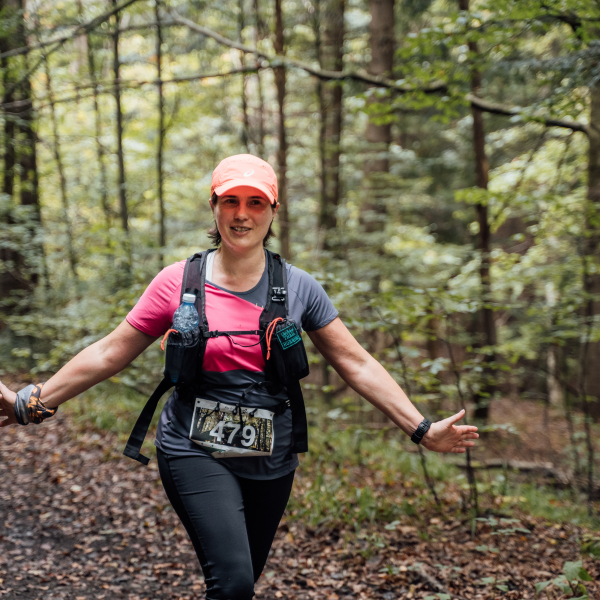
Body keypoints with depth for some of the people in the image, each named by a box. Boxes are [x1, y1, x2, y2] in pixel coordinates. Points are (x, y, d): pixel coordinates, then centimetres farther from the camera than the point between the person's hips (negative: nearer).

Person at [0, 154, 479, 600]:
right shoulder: (179, 282, -5)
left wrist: (422, 429, -3)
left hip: (273, 463, 3)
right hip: (197, 453, -3)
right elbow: (109, 354, 1)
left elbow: (356, 365, 2)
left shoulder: (299, 288, -1)